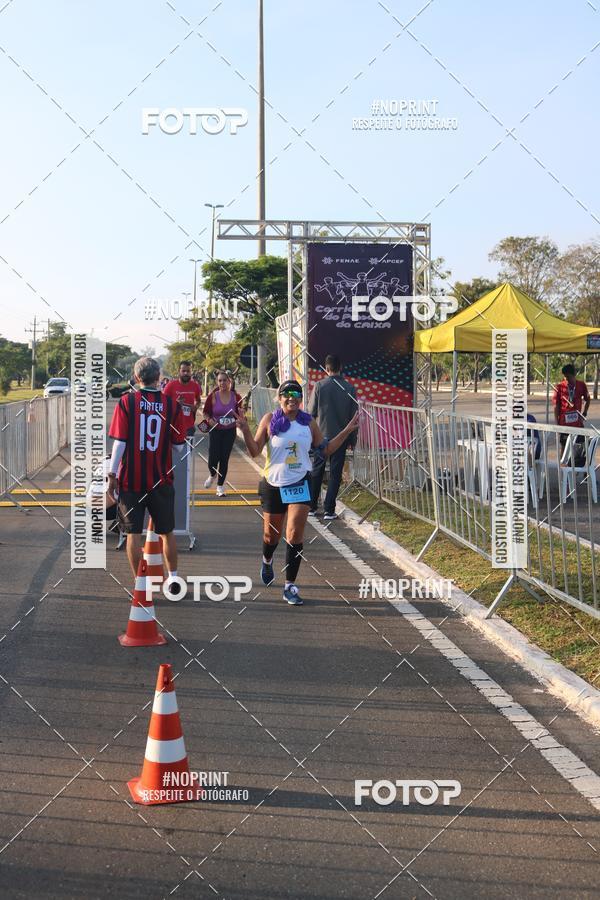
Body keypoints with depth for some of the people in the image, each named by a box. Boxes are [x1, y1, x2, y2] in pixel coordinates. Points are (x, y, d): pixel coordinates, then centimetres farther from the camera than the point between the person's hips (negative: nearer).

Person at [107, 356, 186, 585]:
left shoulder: (126, 401, -8)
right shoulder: (172, 405, -4)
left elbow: (120, 442, -10)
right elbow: (179, 446, -1)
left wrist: (112, 475, -2)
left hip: (130, 479, -1)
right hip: (161, 480, 2)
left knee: (133, 533, 6)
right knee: (167, 532, 17)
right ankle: (173, 579, 25)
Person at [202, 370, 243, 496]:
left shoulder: (236, 397, -4)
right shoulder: (213, 396, -8)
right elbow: (206, 412, 2)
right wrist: (209, 420, -18)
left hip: (230, 432, 1)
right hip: (215, 431, -1)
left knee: (224, 459, 2)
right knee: (213, 459, -7)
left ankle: (220, 486, 16)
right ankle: (212, 475, 29)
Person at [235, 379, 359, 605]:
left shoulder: (308, 423, 2)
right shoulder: (270, 420, -4)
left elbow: (325, 450, 10)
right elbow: (255, 451, -7)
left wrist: (347, 431, 3)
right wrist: (245, 429, -21)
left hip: (300, 484, 1)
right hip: (273, 485, 0)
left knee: (295, 536, -9)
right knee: (271, 535, 14)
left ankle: (290, 586, -1)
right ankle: (267, 561, 50)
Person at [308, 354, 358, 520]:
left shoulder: (319, 386, -6)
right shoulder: (350, 388, -2)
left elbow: (311, 413, -3)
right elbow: (354, 416, 1)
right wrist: (352, 439, 9)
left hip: (321, 436, 0)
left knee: (316, 472, 12)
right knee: (335, 474, 3)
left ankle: (312, 507, 17)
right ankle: (329, 511, 1)